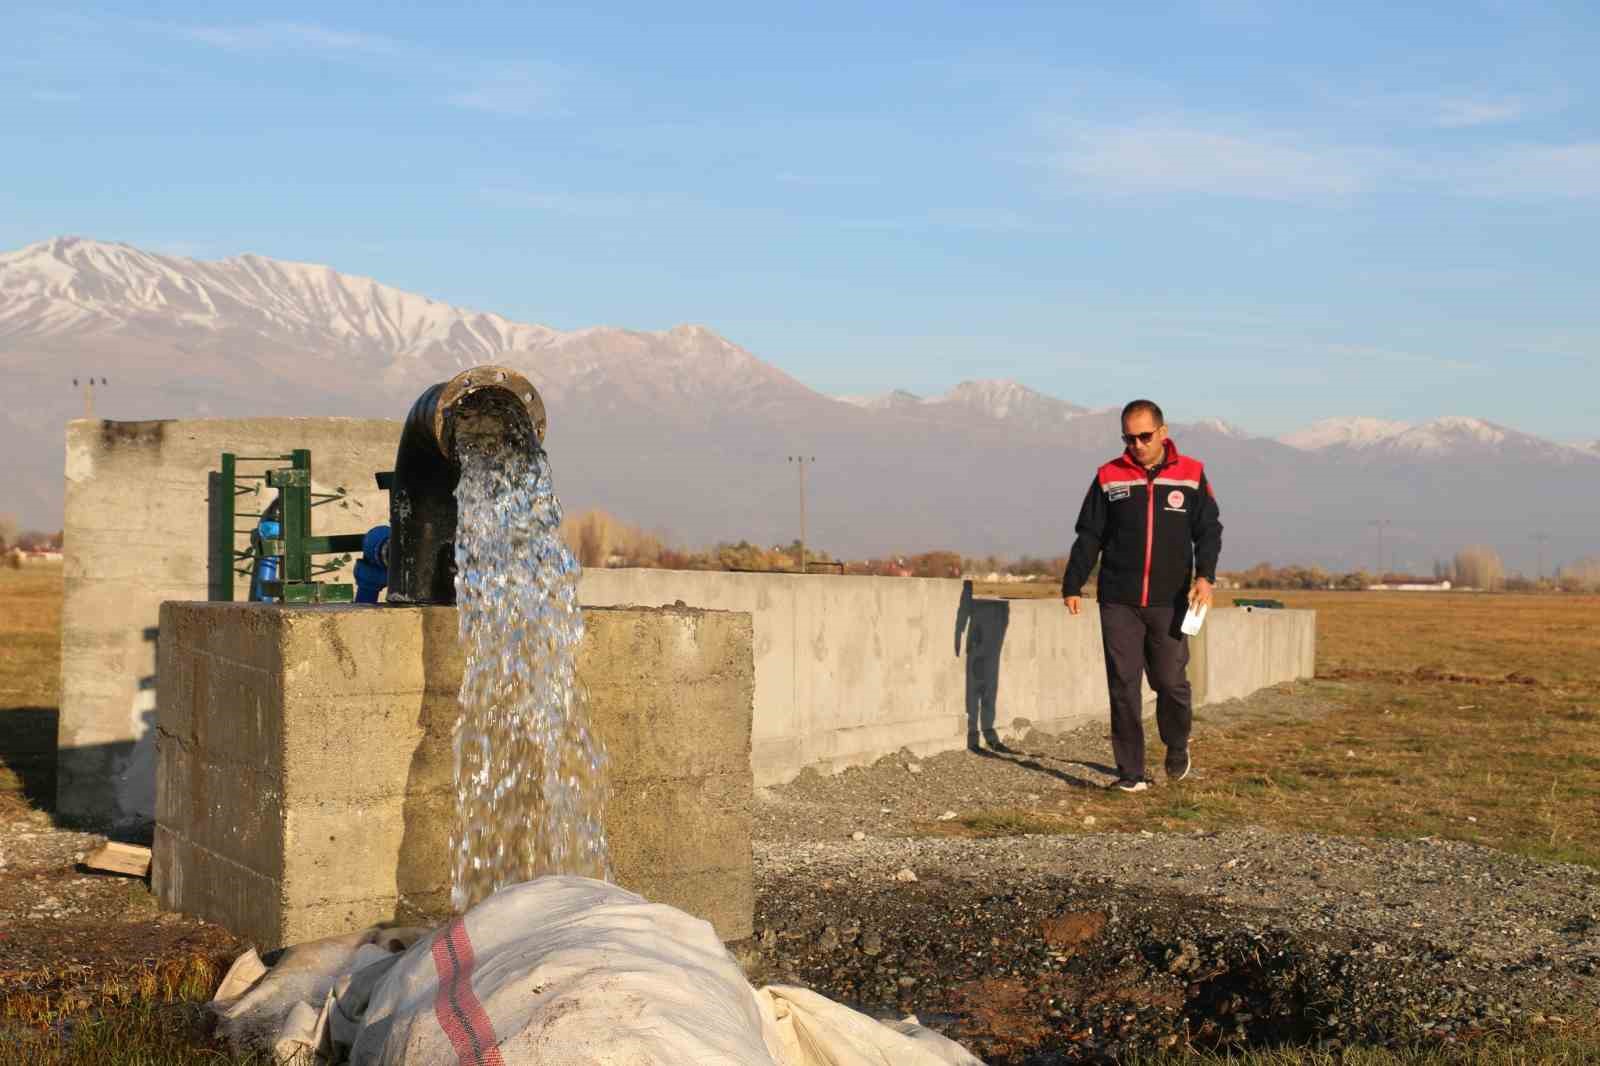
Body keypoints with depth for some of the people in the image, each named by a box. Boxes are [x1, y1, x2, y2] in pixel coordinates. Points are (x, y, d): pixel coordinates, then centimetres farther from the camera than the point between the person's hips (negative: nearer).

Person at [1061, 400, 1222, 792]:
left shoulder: (1191, 475, 4)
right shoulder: (1109, 477, 5)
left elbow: (1209, 531, 5)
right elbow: (1089, 536, 8)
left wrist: (1205, 575, -11)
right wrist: (1072, 585, 3)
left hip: (1170, 602, 0)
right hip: (1118, 602, 1)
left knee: (1171, 682, 1)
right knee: (1123, 686, -1)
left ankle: (1177, 747, 30)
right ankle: (1131, 772, 5)